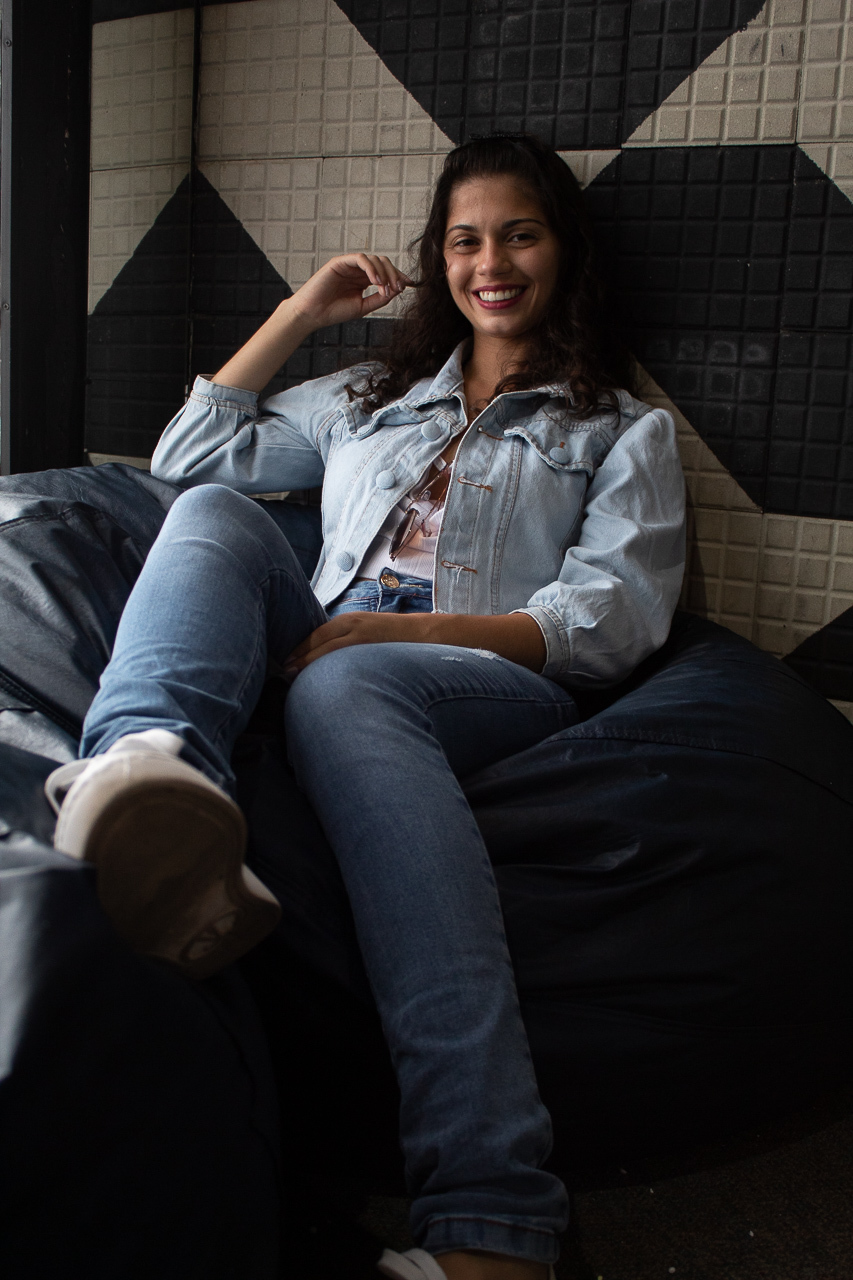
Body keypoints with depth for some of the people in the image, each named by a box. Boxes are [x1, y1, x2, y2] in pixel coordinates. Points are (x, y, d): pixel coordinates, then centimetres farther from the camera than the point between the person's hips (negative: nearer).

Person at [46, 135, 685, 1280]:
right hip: (327, 652, 4)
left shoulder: (622, 430, 19)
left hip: (495, 683, -4)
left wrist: (398, 628, -12)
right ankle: (153, 762, -56)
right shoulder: (371, 398, 32)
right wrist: (301, 313, 26)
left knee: (347, 686, -39)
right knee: (216, 510, -21)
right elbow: (190, 454, 30)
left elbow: (615, 619, 2)